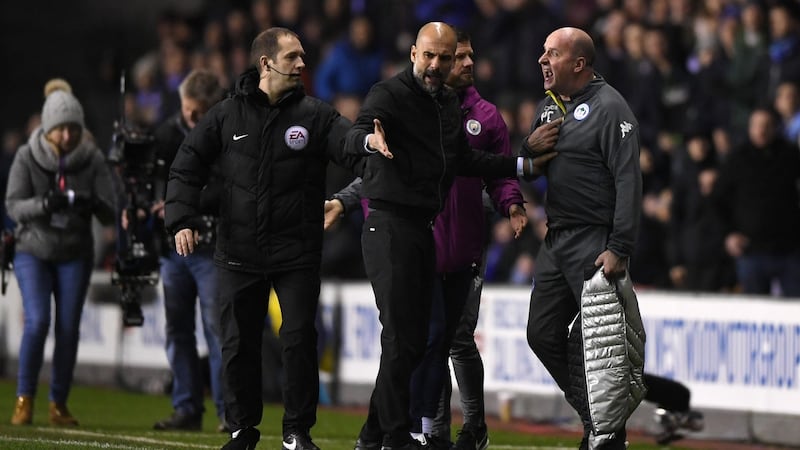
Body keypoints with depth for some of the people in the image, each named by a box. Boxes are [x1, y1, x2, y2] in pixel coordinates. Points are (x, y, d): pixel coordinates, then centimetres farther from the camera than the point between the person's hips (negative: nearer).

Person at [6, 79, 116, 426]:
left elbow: (110, 213, -7)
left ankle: (59, 404, 10)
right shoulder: (27, 157, -8)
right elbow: (14, 206, -12)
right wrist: (46, 204, -32)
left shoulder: (92, 159, -6)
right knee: (37, 321, -16)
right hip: (34, 251, -1)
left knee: (68, 328, -2)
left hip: (75, 254, 1)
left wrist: (92, 203, -30)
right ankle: (24, 400, -4)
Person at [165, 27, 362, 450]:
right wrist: (182, 220, -8)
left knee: (300, 340, -3)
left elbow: (354, 146, -14)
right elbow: (186, 169, 4)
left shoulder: (314, 115, 0)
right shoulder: (226, 116, 2)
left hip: (297, 254, -1)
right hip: (238, 253, 1)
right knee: (239, 344, 6)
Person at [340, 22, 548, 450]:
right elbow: (354, 136, -29)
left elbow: (464, 159, 23)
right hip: (389, 225, -8)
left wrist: (524, 165, 20)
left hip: (422, 229, 8)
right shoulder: (390, 94, -11)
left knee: (414, 340, 10)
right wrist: (371, 139, -52)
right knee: (401, 338, -11)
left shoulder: (448, 103, 15)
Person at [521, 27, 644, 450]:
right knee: (543, 335, 9)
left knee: (601, 343, -9)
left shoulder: (608, 107, -11)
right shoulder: (550, 106, 16)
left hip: (595, 241, -9)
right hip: (556, 239, 9)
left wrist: (619, 249, -24)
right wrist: (530, 146, 0)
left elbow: (629, 181, -17)